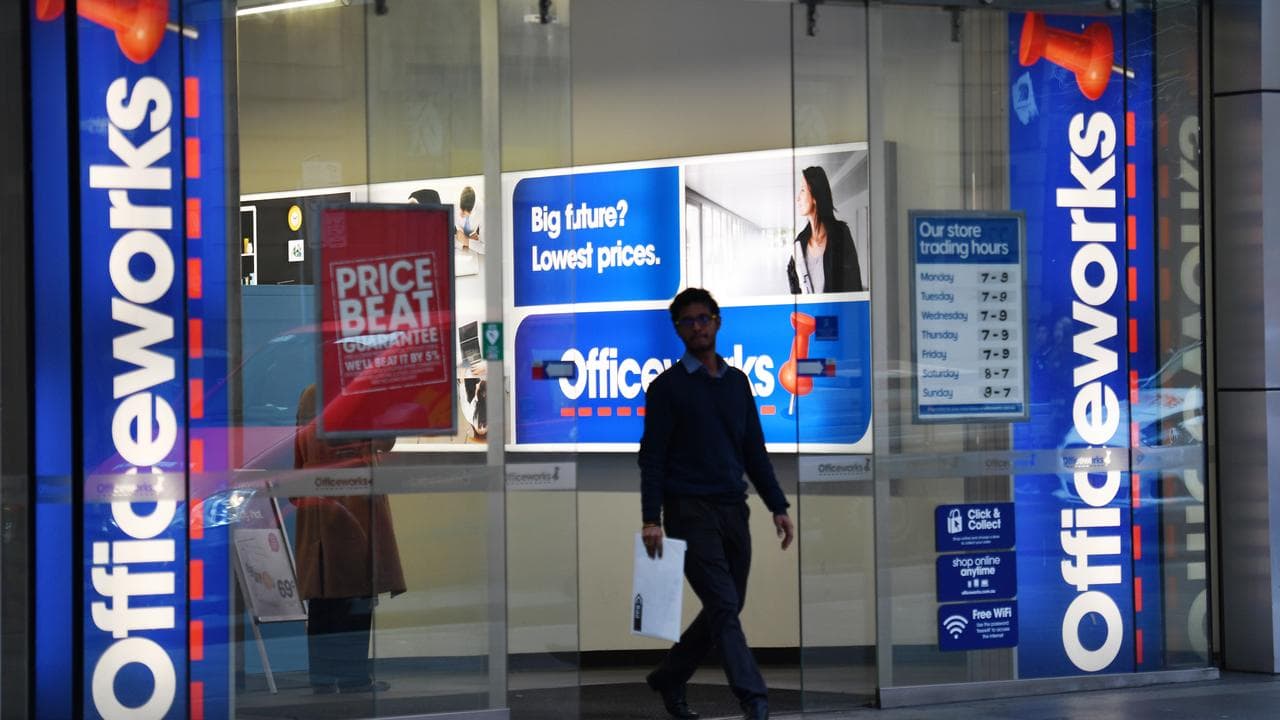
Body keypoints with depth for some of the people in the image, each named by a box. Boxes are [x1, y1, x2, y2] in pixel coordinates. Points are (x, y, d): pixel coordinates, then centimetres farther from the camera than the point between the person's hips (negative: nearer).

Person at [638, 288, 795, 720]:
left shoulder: (736, 382, 15)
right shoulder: (667, 386, 0)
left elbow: (755, 452, 17)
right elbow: (652, 457, -4)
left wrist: (778, 507, 8)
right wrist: (651, 519, -14)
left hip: (733, 510, 6)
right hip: (690, 510, -6)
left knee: (724, 610, 8)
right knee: (724, 607, -13)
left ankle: (669, 680, 26)